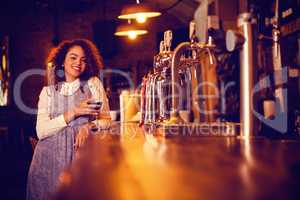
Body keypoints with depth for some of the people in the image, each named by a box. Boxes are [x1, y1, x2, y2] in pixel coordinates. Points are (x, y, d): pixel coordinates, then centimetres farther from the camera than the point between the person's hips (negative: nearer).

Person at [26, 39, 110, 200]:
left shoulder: (93, 84, 8)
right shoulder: (48, 91, 8)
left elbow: (106, 118, 3)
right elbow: (41, 131, -3)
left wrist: (88, 126, -17)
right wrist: (74, 112, -12)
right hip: (50, 158, 1)